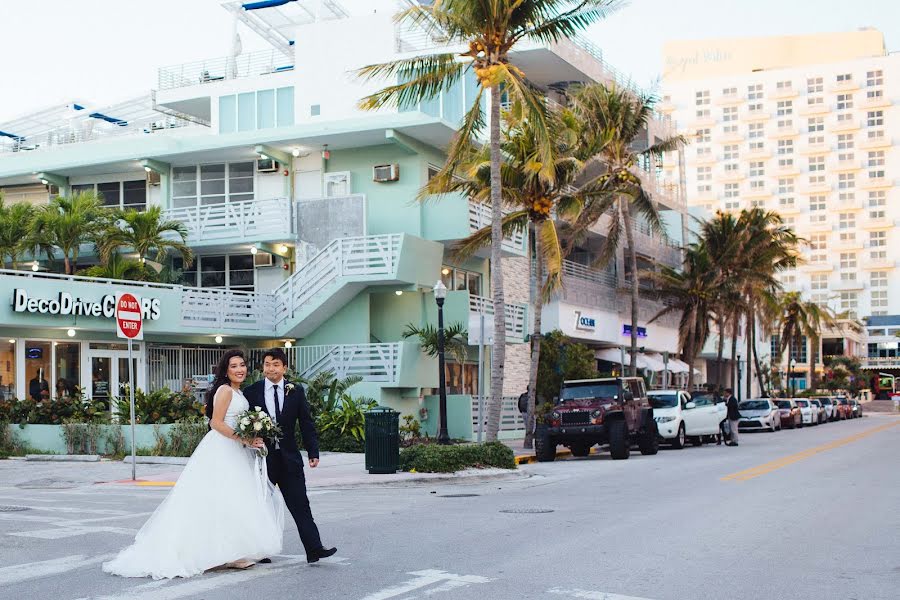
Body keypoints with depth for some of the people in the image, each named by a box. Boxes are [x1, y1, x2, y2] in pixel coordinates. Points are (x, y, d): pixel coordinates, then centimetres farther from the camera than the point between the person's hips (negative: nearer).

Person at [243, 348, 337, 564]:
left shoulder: (296, 391, 4)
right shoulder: (252, 391, 0)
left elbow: (306, 423, 4)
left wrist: (313, 452, -2)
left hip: (289, 458, 1)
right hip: (261, 458, -1)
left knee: (300, 505, -3)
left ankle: (314, 549, -5)